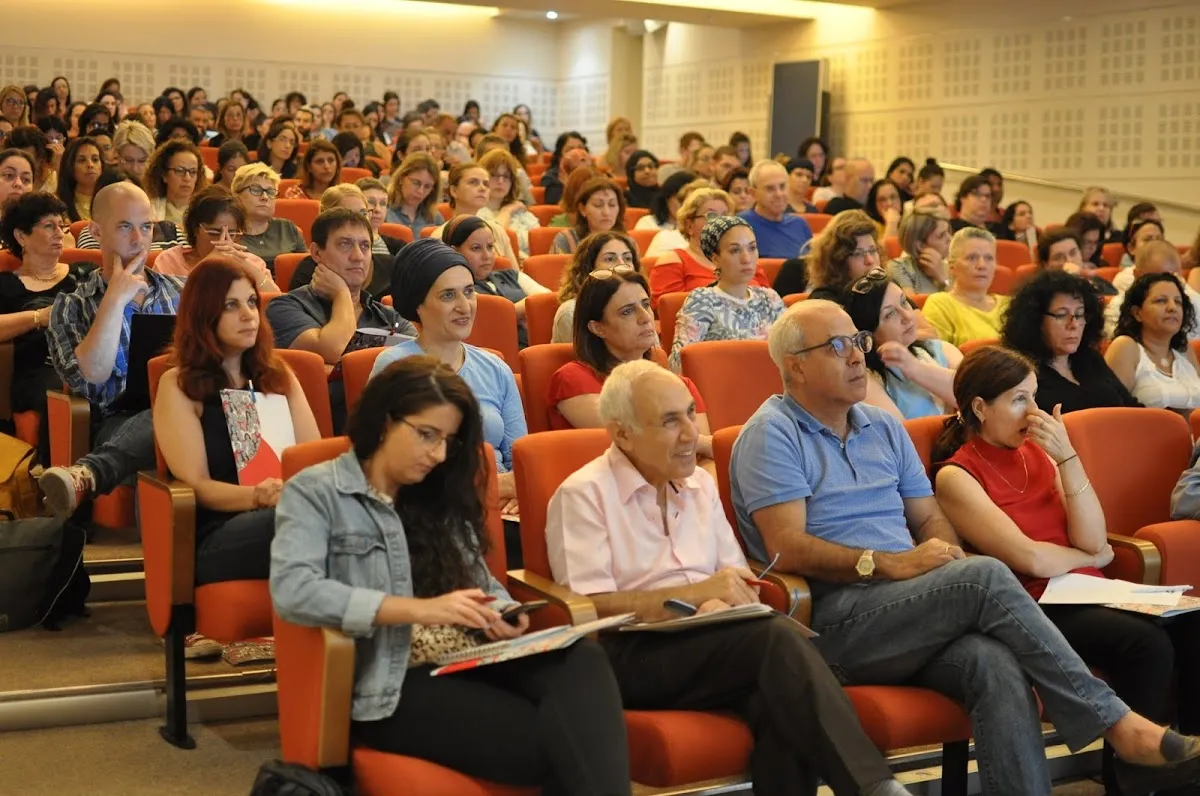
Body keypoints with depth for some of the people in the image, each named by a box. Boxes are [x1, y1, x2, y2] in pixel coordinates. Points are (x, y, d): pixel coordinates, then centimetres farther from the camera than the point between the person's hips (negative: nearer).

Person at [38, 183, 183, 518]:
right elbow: (89, 378, -6)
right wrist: (115, 299, -5)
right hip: (119, 423, -2)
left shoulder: (180, 291, 23)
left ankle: (88, 475, -57)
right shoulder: (71, 307, 11)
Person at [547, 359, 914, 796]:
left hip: (713, 645, 6)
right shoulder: (583, 495, 0)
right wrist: (696, 593, -15)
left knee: (778, 696, -32)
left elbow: (736, 580, 18)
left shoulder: (700, 485, 22)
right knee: (777, 636, -31)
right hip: (634, 657, -6)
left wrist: (726, 602, -9)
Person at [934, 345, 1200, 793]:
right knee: (1147, 645, -29)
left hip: (1089, 595, 6)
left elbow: (1093, 540, 2)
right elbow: (1030, 559, -13)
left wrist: (1066, 456, -6)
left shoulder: (1038, 450, 13)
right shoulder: (957, 475, -4)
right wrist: (1091, 557, 4)